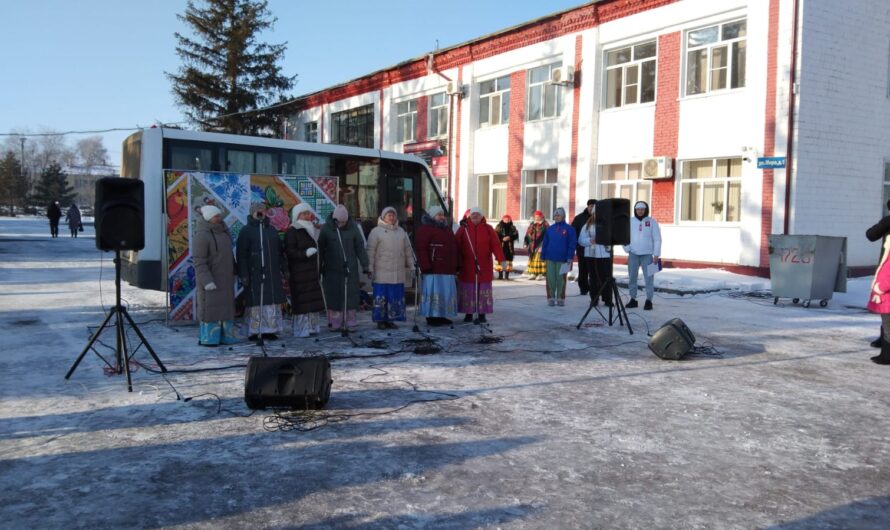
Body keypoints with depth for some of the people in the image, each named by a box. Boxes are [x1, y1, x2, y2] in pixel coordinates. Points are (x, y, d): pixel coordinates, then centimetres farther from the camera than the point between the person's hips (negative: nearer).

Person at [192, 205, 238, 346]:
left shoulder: (222, 231, 7)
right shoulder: (201, 235, -17)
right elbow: (199, 261, -19)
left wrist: (233, 273, 16)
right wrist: (207, 281, -24)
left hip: (225, 277, 8)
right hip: (210, 278, -8)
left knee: (225, 306, 9)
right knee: (209, 307, -4)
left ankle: (224, 336, 15)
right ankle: (207, 338, 3)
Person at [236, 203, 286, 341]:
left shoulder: (272, 230, 15)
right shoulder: (246, 231, 0)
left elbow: (279, 252, 18)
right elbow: (241, 255, -5)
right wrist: (243, 275, -12)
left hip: (272, 274, 5)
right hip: (254, 274, -5)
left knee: (272, 302, 3)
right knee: (255, 303, -3)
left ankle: (269, 330, 9)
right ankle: (254, 332, 3)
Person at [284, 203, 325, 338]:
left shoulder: (312, 231, 19)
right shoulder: (292, 232, -5)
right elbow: (290, 251, -14)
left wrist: (319, 270, 20)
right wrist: (305, 253, -26)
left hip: (312, 272, 7)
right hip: (299, 274, -7)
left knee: (313, 301, 7)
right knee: (302, 302, -8)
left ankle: (311, 326, 15)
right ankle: (301, 329, -2)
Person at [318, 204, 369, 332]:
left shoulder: (353, 228, 1)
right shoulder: (326, 229, -1)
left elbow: (360, 247, 4)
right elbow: (321, 249, 4)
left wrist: (364, 265, 0)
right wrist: (320, 267, 5)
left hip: (350, 269, 1)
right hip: (332, 270, 0)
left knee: (351, 296, 1)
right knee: (333, 296, 2)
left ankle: (350, 322, 8)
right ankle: (335, 322, 9)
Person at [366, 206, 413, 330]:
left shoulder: (401, 231, 16)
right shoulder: (376, 231, 1)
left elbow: (408, 251, 17)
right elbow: (370, 252, -4)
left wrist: (411, 267, 13)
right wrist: (370, 269, -9)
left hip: (398, 273, 4)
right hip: (381, 272, -4)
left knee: (396, 298, 4)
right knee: (381, 297, -2)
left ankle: (391, 320, 13)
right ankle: (380, 320, 6)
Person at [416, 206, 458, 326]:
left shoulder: (447, 228, 21)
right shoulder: (425, 229, -7)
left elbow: (453, 247, 27)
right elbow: (421, 249, -15)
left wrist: (455, 266, 23)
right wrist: (426, 267, -21)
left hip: (447, 269, 9)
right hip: (433, 269, -8)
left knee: (446, 293, 10)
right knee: (433, 293, -5)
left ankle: (441, 316, 19)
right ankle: (432, 317, 1)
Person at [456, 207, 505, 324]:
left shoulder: (488, 229, 2)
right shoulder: (463, 229, 3)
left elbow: (495, 245, -7)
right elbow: (457, 247, -1)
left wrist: (501, 259, -18)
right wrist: (457, 262, -9)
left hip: (484, 267, 0)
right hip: (467, 267, 1)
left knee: (483, 291, 3)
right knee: (468, 291, 4)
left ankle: (482, 315, 9)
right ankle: (469, 314, 13)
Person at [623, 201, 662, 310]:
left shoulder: (652, 222, -2)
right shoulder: (630, 221, 3)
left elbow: (657, 239, -2)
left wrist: (656, 254, -8)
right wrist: (627, 249, -2)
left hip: (647, 255, -2)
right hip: (633, 254, 2)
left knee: (649, 278, -3)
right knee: (632, 277, 5)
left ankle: (649, 301, 3)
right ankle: (633, 300, 14)